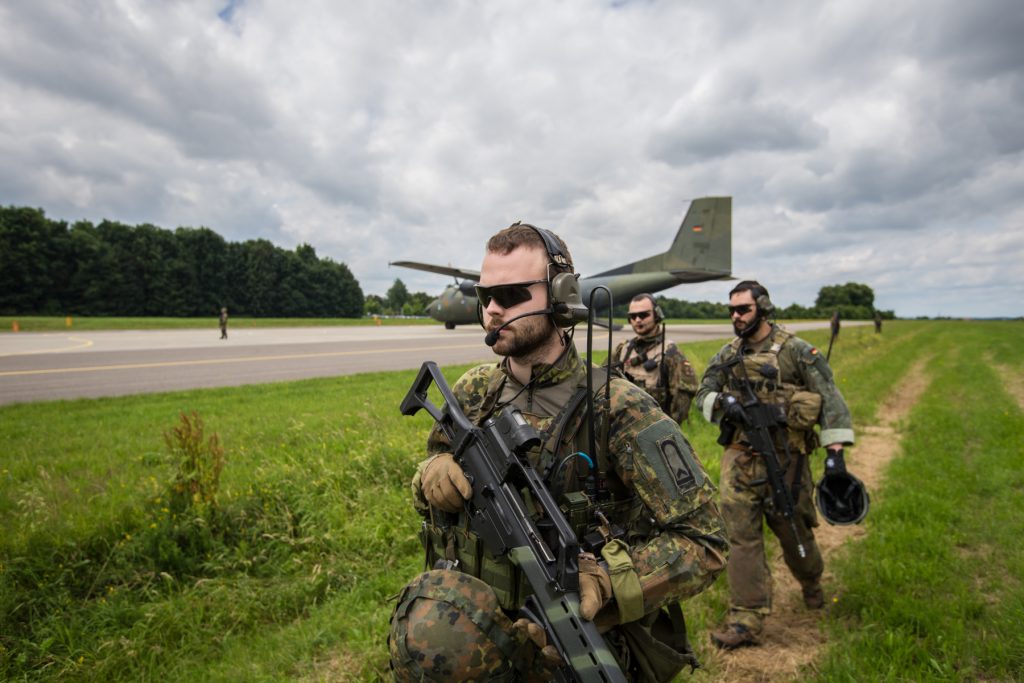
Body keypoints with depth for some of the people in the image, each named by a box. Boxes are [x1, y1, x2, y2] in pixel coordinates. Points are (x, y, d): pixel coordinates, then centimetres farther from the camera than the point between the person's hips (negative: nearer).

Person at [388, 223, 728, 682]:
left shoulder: (618, 410, -15)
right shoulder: (474, 392, 0)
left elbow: (704, 543, -15)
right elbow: (435, 468, 14)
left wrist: (602, 581, -28)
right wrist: (432, 474, -9)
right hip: (478, 617, 4)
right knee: (428, 631, -21)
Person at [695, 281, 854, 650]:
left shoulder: (795, 351, -6)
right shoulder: (728, 355, 8)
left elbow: (830, 398, -7)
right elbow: (703, 394, 11)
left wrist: (835, 451, -14)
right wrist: (722, 401, -12)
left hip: (784, 457, -3)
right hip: (740, 456, 3)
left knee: (792, 528, 13)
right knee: (742, 535, -2)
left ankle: (811, 583, 46)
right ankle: (746, 620, 5)